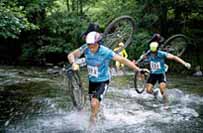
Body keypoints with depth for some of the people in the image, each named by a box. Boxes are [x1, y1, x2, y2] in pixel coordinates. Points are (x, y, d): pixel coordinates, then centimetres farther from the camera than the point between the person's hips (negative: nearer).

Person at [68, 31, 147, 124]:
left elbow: (123, 60, -23)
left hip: (103, 82, -4)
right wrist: (73, 64, -40)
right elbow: (71, 55, -18)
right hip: (91, 81, 4)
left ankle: (93, 119, 7)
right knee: (93, 104, 17)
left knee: (94, 104, -21)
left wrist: (138, 69, -25)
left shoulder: (105, 52, -26)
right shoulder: (86, 48, -17)